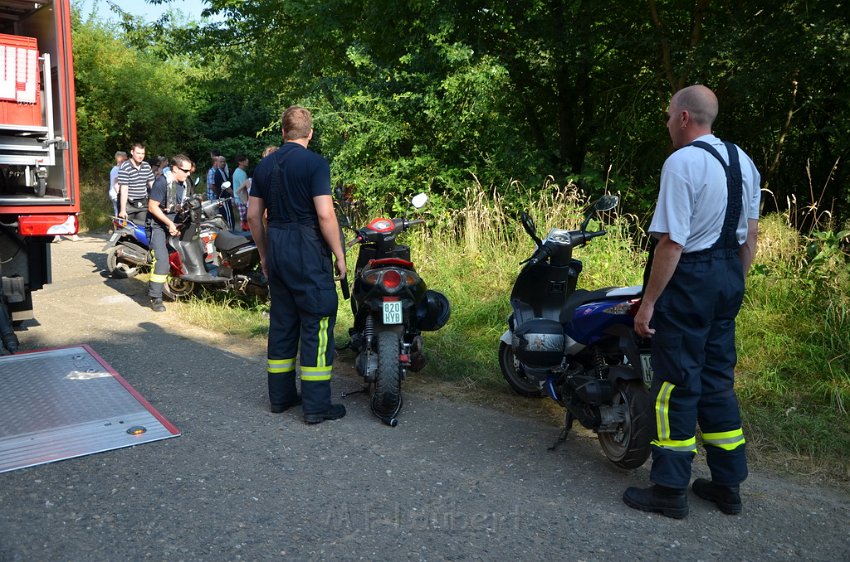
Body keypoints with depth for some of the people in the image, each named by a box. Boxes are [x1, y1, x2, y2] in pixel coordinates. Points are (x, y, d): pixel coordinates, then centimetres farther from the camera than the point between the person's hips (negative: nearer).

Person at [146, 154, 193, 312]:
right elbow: (152, 207, -17)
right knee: (162, 259, -19)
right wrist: (170, 224, -20)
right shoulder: (162, 182, -16)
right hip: (158, 225, -8)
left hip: (173, 225, 8)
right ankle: (155, 298, -14)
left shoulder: (183, 184, 9)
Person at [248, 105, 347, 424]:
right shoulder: (315, 163, -9)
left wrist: (264, 254, 21)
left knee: (281, 322, 14)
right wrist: (339, 255, -9)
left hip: (276, 248, 7)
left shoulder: (264, 166, 11)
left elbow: (253, 214, 12)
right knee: (316, 325, -1)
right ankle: (316, 406, 2)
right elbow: (325, 215, -17)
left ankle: (281, 396, 24)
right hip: (308, 252, -7)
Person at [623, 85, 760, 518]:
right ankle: (727, 485, 25)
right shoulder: (743, 161, 12)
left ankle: (670, 490, 10)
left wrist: (648, 302, -17)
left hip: (688, 279, -8)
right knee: (718, 380, 15)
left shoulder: (682, 162, -15)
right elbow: (750, 234, 15)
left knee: (677, 382, 0)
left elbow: (671, 241, -21)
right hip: (728, 278, 9)